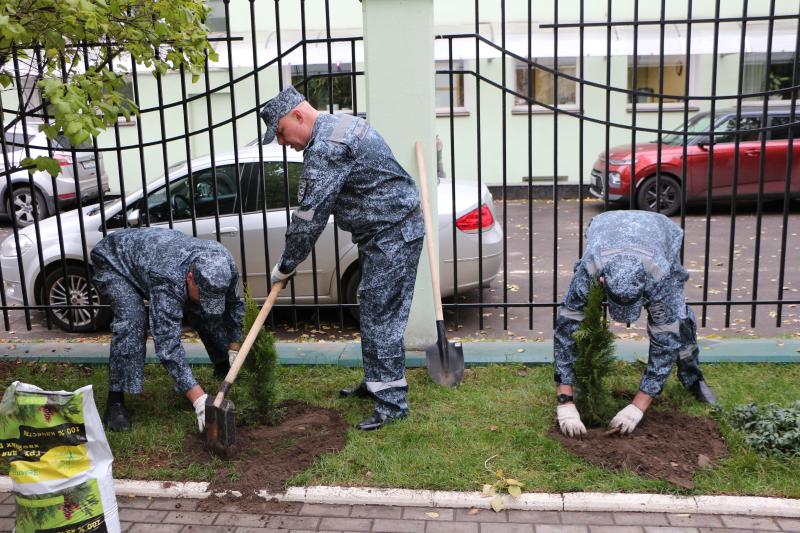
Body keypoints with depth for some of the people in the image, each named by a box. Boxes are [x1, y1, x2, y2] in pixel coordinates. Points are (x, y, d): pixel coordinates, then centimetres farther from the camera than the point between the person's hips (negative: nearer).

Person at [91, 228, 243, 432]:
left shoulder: (223, 265, -28)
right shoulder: (167, 281, -47)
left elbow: (234, 305, -6)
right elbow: (167, 344, -50)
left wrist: (234, 349, -5)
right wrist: (199, 399, -54)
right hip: (114, 261, -6)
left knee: (208, 314, -3)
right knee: (132, 319, -32)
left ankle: (223, 368, 21)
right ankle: (115, 402, -22)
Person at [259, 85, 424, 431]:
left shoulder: (326, 148, -22)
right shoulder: (338, 124, 12)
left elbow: (310, 215, -21)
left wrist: (286, 265, -9)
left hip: (393, 234, -11)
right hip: (381, 233, 11)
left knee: (380, 316, -7)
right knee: (373, 311, 17)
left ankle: (392, 402, 0)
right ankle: (375, 383, 29)